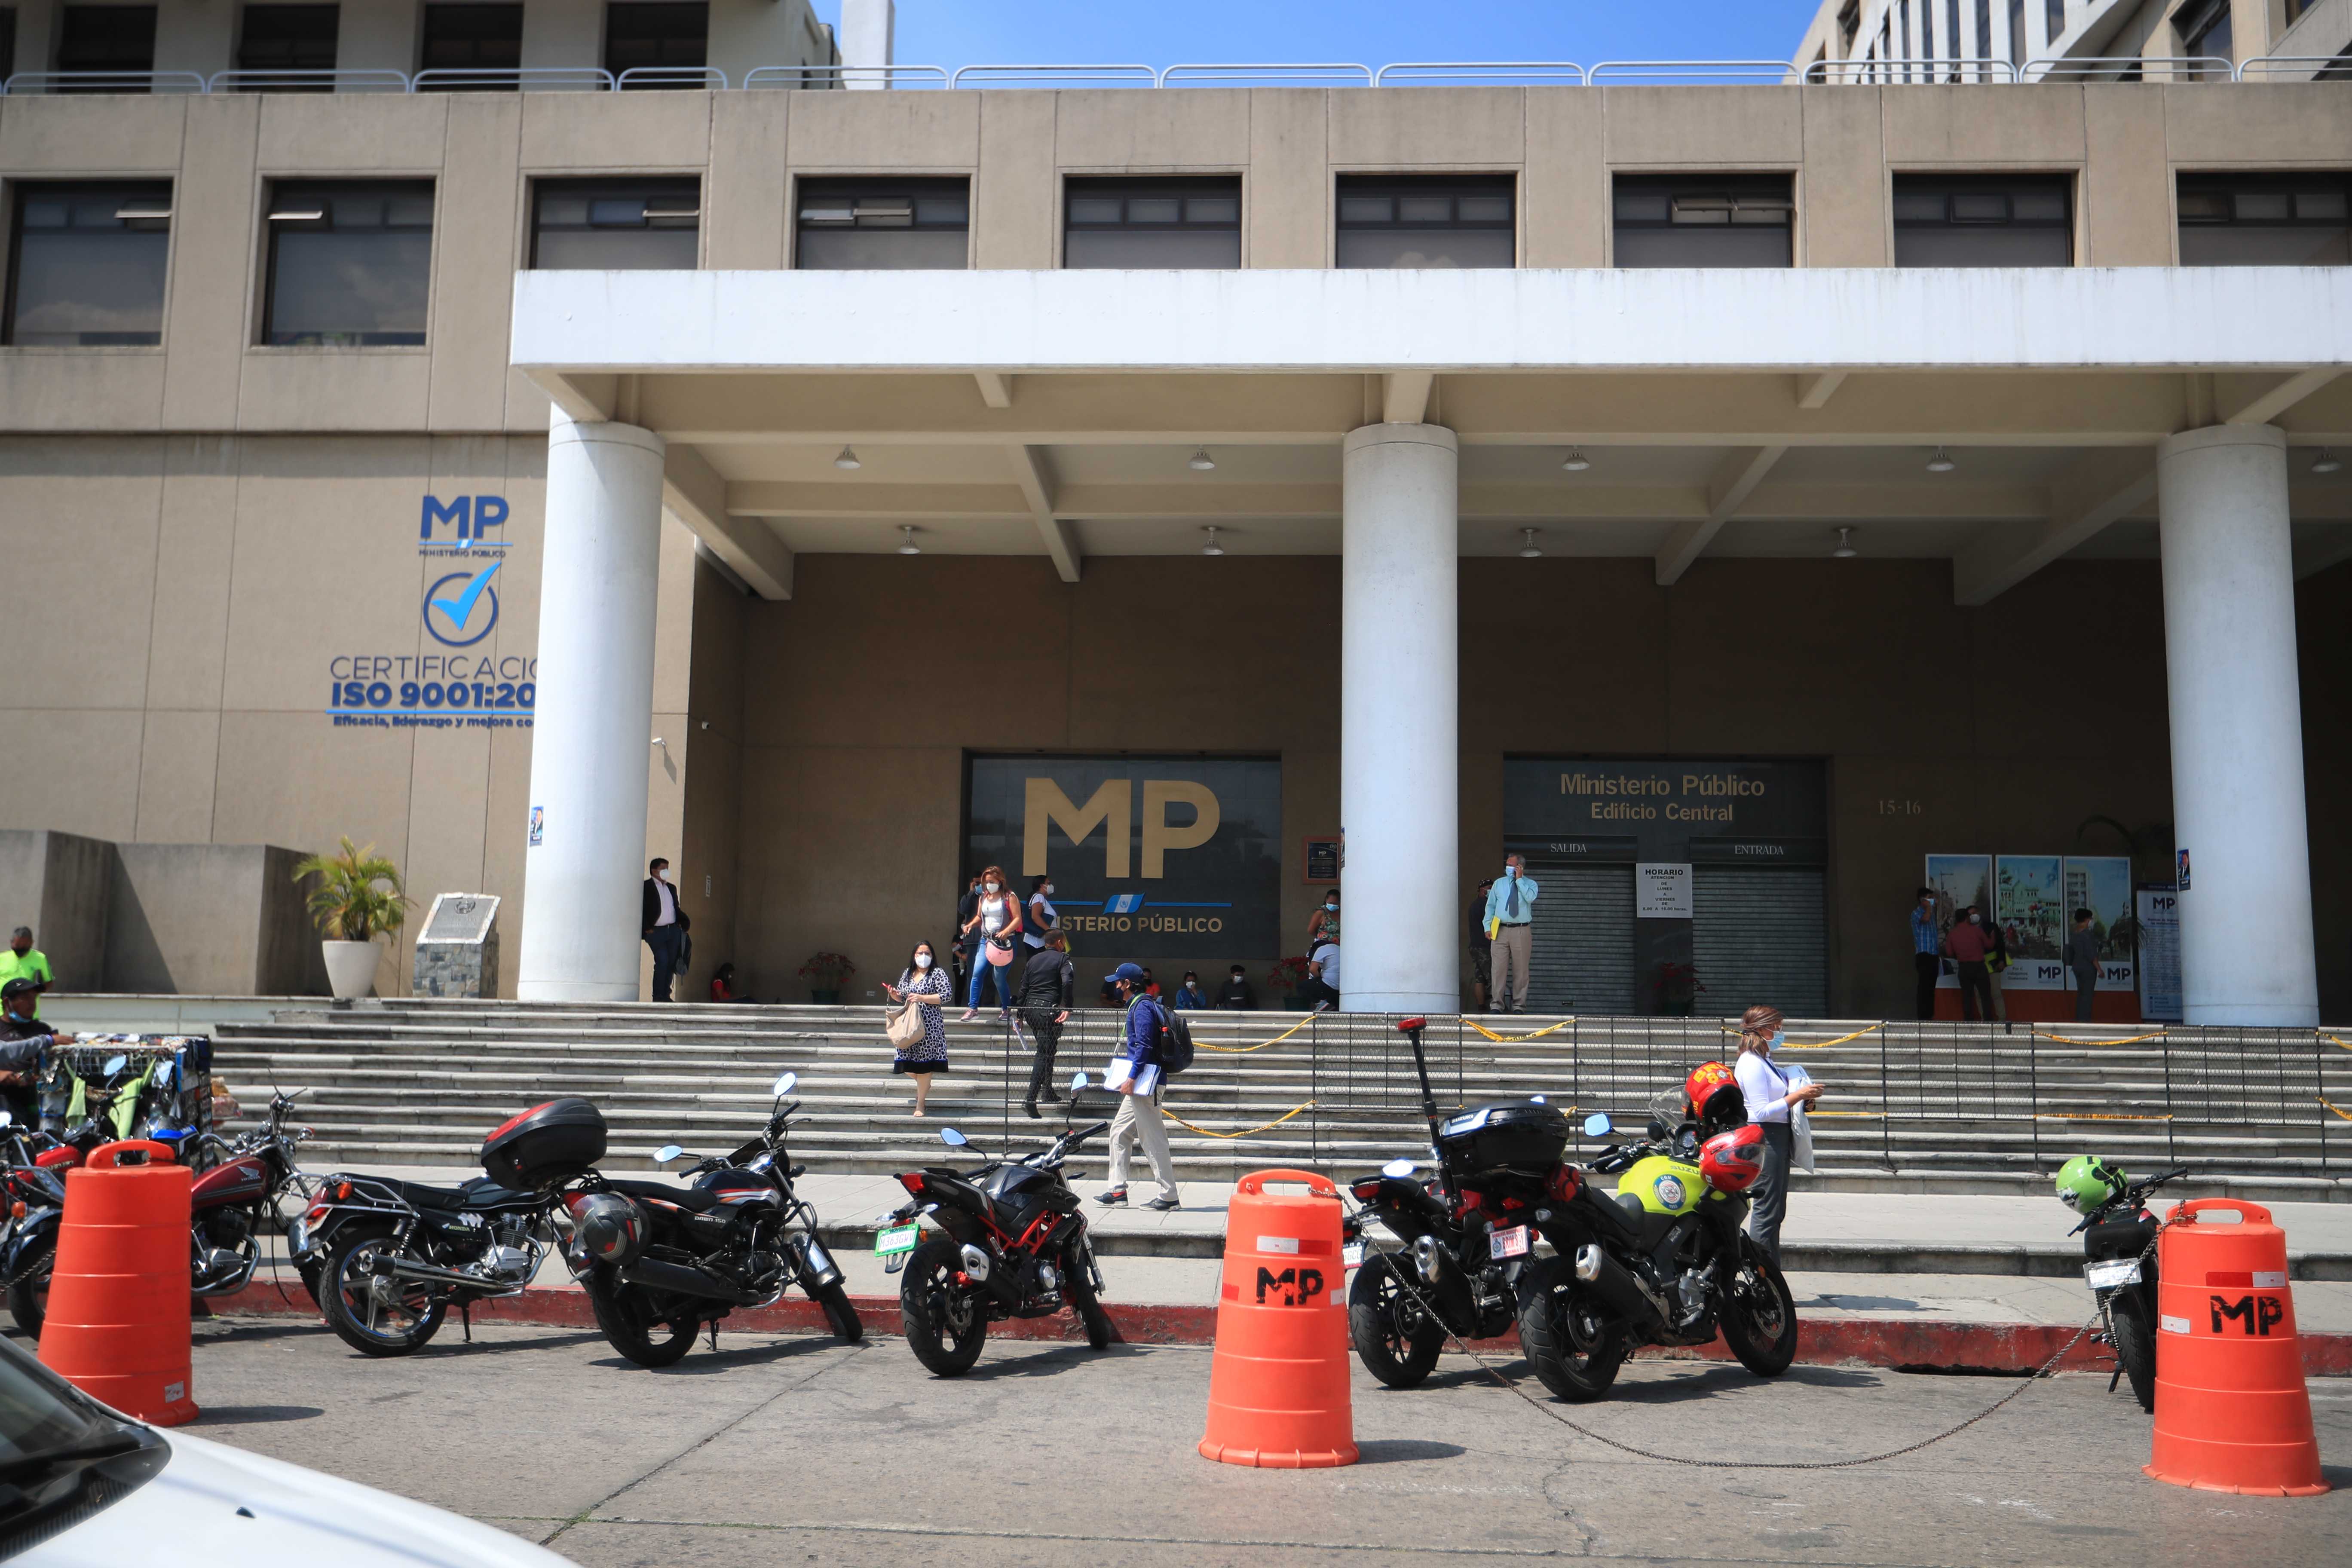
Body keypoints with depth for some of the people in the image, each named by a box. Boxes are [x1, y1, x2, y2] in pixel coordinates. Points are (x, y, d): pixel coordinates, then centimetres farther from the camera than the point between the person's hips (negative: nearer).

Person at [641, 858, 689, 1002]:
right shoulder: (646, 886, -1)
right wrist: (647, 929, -12)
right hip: (656, 931, -6)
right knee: (662, 961, -15)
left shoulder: (671, 888, 21)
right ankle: (658, 997, -7)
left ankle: (666, 995, 10)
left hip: (674, 930, 6)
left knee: (671, 963, 3)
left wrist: (685, 923, 6)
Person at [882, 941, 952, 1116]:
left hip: (929, 1025, -5)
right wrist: (895, 995, -1)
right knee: (906, 1064, 3)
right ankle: (924, 1085, 34)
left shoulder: (937, 974, -3)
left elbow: (947, 995, -13)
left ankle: (920, 1104, 8)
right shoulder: (908, 974, 14)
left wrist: (922, 998, -18)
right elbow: (902, 997, 22)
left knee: (923, 1065, -3)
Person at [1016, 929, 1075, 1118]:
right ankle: (1030, 1099, -17)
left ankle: (1048, 1093, 26)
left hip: (1030, 1009, 7)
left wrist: (1020, 1016, 23)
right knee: (1045, 1054, -8)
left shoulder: (1034, 959, 19)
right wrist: (1067, 1008, -20)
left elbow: (1024, 988, 19)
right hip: (1049, 1009, -7)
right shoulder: (1062, 959, 0)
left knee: (1046, 1051, 21)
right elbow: (1067, 983, -18)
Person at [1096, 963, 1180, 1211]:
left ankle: (1168, 1195, -6)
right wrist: (1131, 1079, 24)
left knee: (1153, 1138, -8)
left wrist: (1132, 1079, -22)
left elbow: (1144, 1046, -21)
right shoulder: (1139, 1005, 19)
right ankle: (1118, 1191, 15)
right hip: (1139, 1085, 11)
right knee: (1120, 1132, 13)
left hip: (1145, 1082, -11)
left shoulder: (1142, 1007, -13)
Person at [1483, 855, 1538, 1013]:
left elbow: (1530, 898, -16)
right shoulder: (1499, 883, 14)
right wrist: (1488, 927, 3)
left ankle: (1519, 1005, 8)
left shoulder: (1530, 884, 7)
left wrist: (1519, 880, -9)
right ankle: (1498, 1005, 4)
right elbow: (1490, 906, 14)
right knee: (1499, 968, -2)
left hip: (1521, 932, -2)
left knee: (1520, 970, 1)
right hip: (1500, 930, 2)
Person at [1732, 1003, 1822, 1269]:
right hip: (1763, 1139, -11)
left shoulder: (1765, 1061, 18)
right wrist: (1798, 1095, -19)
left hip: (1777, 1139, 11)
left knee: (1775, 1212, 12)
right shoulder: (1751, 1063, -13)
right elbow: (1762, 1112, -19)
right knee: (1766, 1210, -9)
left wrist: (1804, 1097, 7)